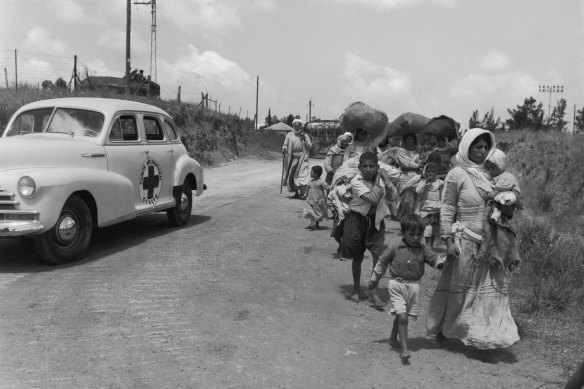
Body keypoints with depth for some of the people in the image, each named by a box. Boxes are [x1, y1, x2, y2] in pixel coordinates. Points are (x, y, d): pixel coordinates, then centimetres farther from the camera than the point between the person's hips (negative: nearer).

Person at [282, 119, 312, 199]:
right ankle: (296, 192, 18)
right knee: (291, 175, 2)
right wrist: (284, 148, -16)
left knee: (302, 175, -11)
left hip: (302, 158, -2)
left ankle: (302, 193, -5)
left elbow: (310, 146, 2)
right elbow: (285, 144, 6)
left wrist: (304, 139, -10)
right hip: (292, 158, 2)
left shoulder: (305, 135, 7)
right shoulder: (289, 135, 8)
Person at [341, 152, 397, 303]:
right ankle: (356, 288, 31)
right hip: (358, 218, -3)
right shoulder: (356, 182, -19)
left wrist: (387, 181, -17)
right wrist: (379, 180, -21)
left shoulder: (381, 176, -3)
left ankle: (374, 291, 7)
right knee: (357, 257, 11)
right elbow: (373, 198, -29)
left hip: (376, 219, 3)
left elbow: (392, 196, -2)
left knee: (380, 256, -9)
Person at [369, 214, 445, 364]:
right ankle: (404, 350, -9)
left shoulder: (423, 250, -1)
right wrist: (374, 280, 9)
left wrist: (445, 260, -28)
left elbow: (436, 260, -5)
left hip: (413, 286, 3)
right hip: (396, 285, -3)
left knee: (402, 317, 16)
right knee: (402, 317, -13)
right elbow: (382, 262, 3)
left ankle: (393, 338, 42)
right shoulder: (395, 249, -6)